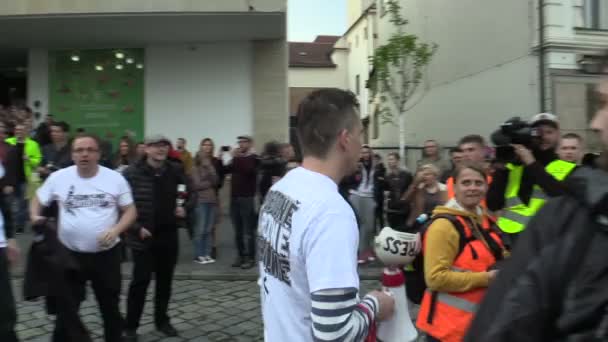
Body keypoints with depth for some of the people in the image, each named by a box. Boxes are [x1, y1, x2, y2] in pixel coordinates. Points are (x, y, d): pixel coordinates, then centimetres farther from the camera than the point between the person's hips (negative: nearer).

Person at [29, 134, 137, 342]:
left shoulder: (115, 178, -6)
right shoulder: (58, 177, -4)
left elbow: (130, 211, -1)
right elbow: (37, 201, 9)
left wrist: (115, 230, -18)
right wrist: (35, 217, -12)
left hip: (106, 254, 0)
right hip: (69, 254, 0)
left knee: (110, 307, 16)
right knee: (66, 309, 10)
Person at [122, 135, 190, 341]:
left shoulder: (176, 171, 3)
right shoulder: (132, 173, -9)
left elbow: (190, 193, 15)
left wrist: (184, 208, -4)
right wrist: (136, 228, -15)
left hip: (169, 235, 4)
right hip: (143, 236, -4)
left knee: (165, 281, 13)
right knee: (140, 281, 0)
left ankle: (162, 320, 29)